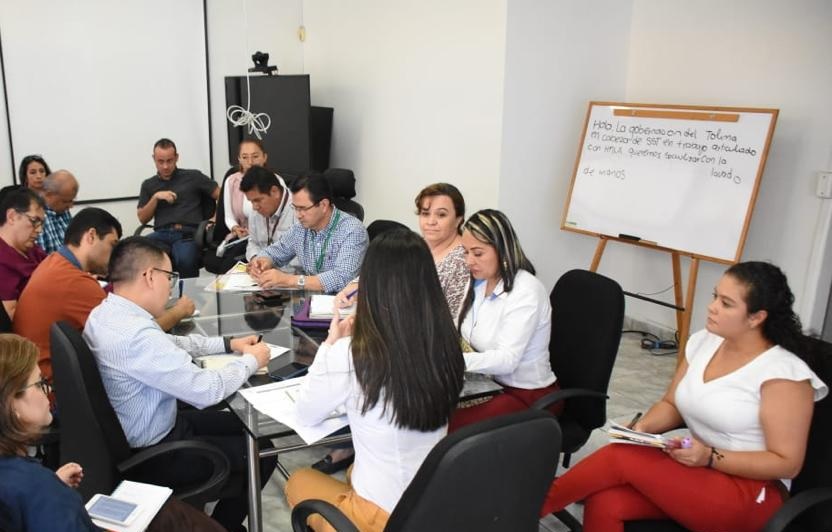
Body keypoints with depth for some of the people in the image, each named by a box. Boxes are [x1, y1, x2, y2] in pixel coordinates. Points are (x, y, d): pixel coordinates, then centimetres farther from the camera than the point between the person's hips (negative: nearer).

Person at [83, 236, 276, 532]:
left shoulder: (106, 313, -2)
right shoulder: (136, 333, -33)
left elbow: (168, 345, 13)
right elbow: (205, 391, -28)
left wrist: (228, 344, 9)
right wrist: (251, 361, -11)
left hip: (125, 435, 10)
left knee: (238, 425, 21)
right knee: (261, 451, 4)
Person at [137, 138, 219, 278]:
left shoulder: (193, 177, 14)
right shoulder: (148, 185, 22)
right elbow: (142, 219, 15)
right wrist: (155, 197, 1)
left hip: (188, 233, -3)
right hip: (162, 233, 3)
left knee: (185, 260, -37)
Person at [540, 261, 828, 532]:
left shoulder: (783, 374, -15)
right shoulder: (703, 342, 5)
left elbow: (787, 462, -13)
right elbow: (671, 405, 13)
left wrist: (711, 457, -24)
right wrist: (644, 426, -9)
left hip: (749, 493, -6)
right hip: (697, 473, 6)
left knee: (620, 458, -25)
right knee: (604, 503, -23)